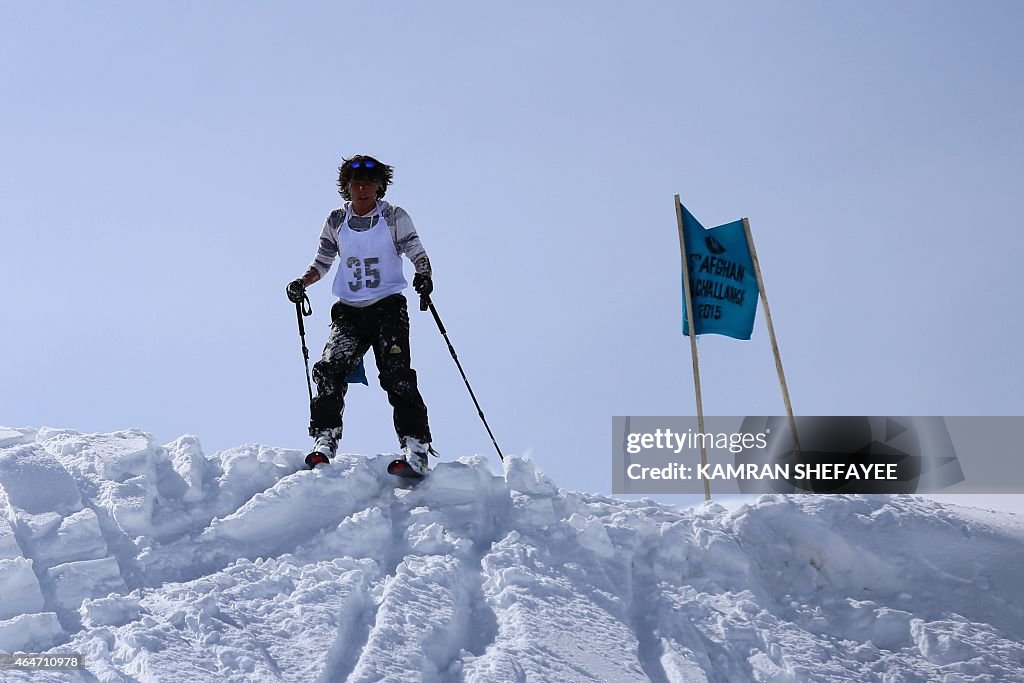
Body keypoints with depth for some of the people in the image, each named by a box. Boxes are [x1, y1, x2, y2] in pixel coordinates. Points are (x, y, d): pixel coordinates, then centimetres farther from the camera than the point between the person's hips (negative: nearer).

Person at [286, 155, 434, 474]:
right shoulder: (336, 222, 10)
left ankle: (416, 449, -21)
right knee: (330, 369, -18)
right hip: (349, 310, 3)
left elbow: (417, 253, -3)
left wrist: (424, 276, -24)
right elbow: (322, 262, 17)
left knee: (396, 375, -19)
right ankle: (324, 443, -17)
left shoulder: (395, 217, 2)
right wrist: (302, 282, -2)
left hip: (388, 307, -3)